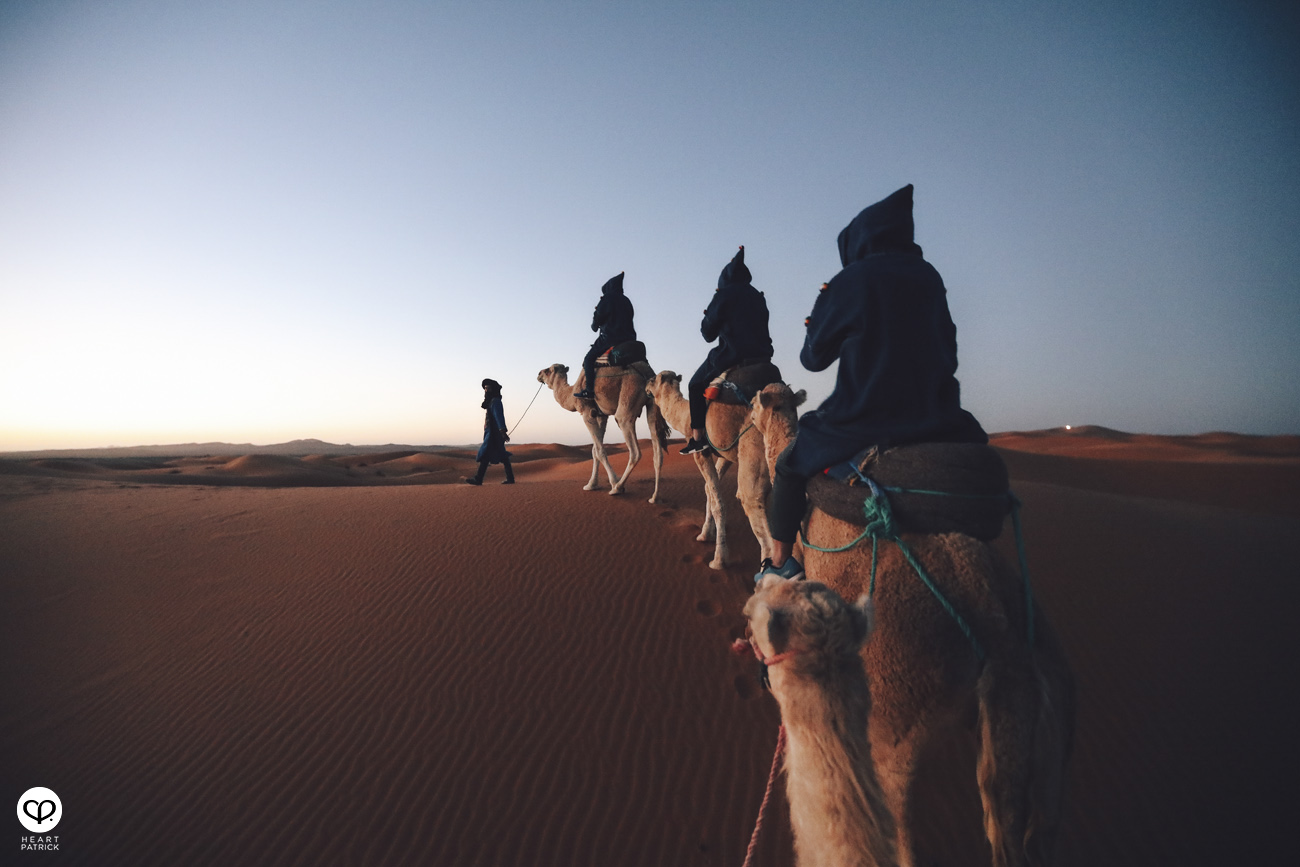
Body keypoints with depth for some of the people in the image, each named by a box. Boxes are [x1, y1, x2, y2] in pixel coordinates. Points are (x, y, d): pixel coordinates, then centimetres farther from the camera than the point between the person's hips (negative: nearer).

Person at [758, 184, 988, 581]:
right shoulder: (929, 277, 8)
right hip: (937, 419, 6)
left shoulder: (848, 283, -7)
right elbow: (946, 350, 18)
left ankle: (779, 563, 20)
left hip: (864, 422, -5)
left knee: (789, 464, 15)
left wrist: (817, 321, 19)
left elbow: (814, 357, 2)